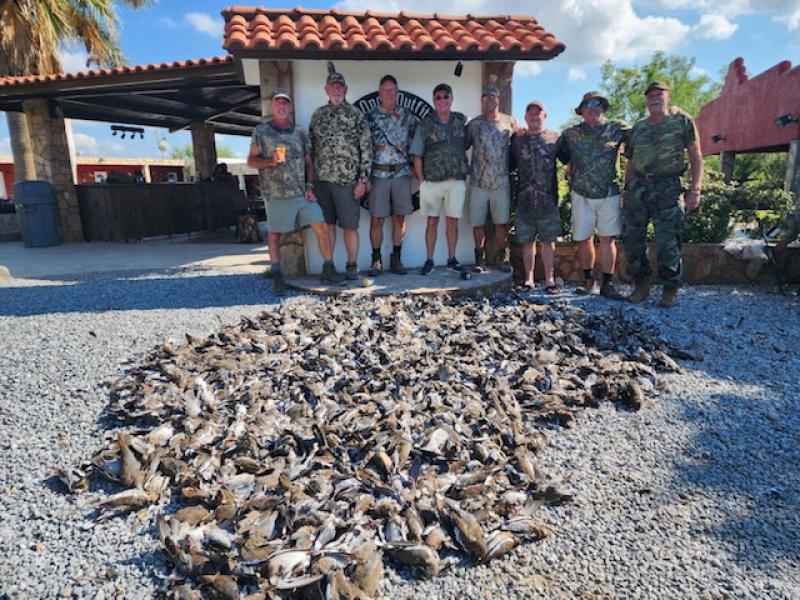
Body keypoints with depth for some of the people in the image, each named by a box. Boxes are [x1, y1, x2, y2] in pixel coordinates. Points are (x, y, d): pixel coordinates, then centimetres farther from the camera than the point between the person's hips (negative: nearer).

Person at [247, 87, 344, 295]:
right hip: (275, 195, -3)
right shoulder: (261, 131, 3)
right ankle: (277, 277, 17)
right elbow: (251, 161, 2)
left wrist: (309, 186, 3)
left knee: (322, 228, -4)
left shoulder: (299, 132, 12)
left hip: (301, 193, 3)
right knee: (275, 235, 4)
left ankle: (328, 270, 8)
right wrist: (271, 161, -16)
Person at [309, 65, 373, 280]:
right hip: (321, 180, 3)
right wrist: (311, 176, 8)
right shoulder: (318, 114, 11)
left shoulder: (356, 115, 0)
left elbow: (367, 149, -3)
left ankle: (352, 266, 12)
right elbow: (311, 147, 14)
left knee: (350, 225, 0)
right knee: (327, 224, 7)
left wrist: (363, 180, -9)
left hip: (347, 180, -3)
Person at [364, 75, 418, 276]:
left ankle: (396, 259, 16)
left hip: (402, 173, 2)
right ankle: (376, 260, 10)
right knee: (376, 219, -2)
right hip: (379, 174, -2)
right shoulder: (370, 116, 3)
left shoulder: (407, 115, 7)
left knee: (399, 218, 5)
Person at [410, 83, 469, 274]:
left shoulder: (462, 121, 8)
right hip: (433, 181, -2)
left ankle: (452, 260, 18)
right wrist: (421, 180, -7)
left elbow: (465, 147, 13)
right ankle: (429, 260, 13)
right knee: (432, 221, 4)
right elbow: (417, 156, -1)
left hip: (457, 181, 2)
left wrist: (464, 173, 4)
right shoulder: (425, 125, 1)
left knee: (453, 221, 6)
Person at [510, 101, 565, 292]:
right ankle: (528, 278, 14)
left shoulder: (555, 138, 8)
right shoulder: (517, 139, 12)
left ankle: (549, 279, 7)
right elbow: (510, 165, 14)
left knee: (547, 239, 1)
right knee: (527, 240, 5)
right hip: (524, 198, 1)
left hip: (548, 198, -1)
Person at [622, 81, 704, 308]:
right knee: (632, 238, 2)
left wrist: (695, 189, -8)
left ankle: (670, 290, 6)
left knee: (667, 242, -8)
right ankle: (641, 286, 15)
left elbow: (695, 155, 2)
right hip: (637, 187, 4)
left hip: (667, 188, -4)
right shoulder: (638, 127, 17)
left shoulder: (682, 121, 6)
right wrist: (626, 191, 13)